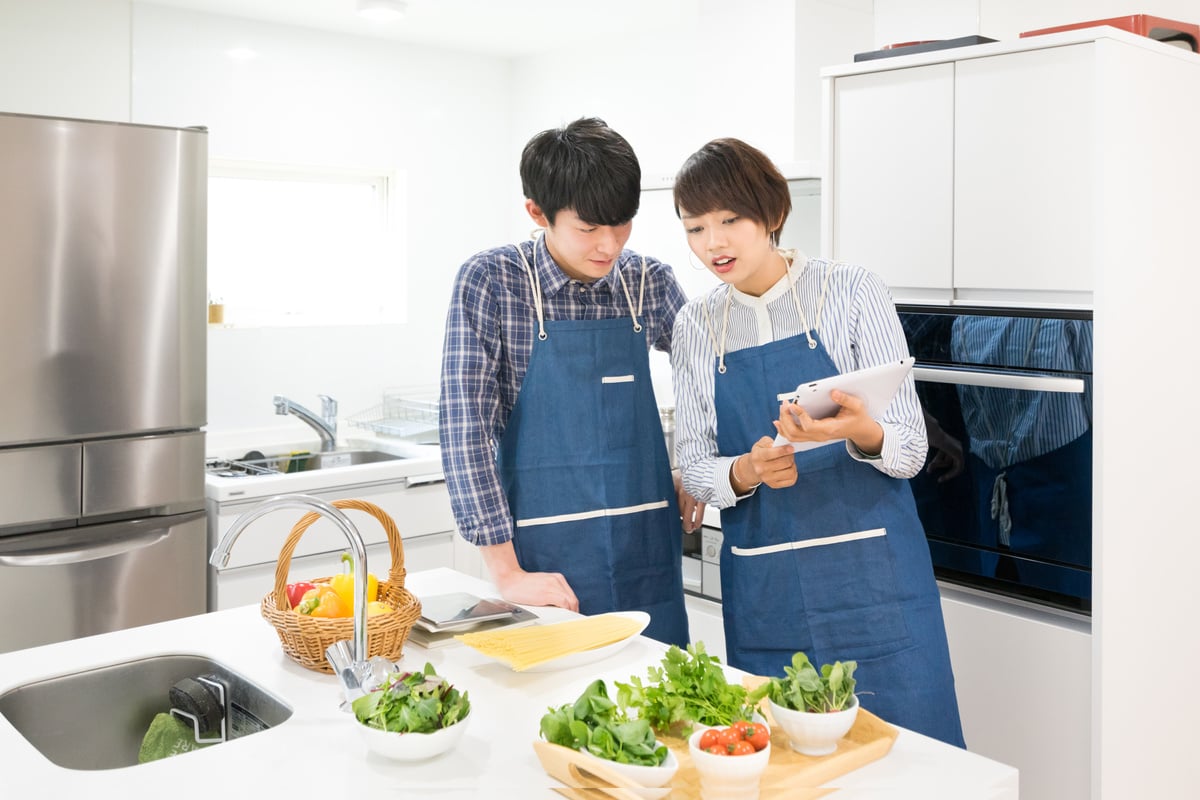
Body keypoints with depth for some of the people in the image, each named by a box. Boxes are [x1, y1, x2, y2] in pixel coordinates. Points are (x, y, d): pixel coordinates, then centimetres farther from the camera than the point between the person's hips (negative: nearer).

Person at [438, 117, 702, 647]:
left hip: (648, 545, 4)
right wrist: (506, 572, -16)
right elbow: (465, 429, -13)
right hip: (547, 560, -3)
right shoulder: (490, 282, -9)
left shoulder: (650, 281, 1)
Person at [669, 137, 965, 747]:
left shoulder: (853, 294, -5)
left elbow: (910, 450, -6)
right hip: (762, 590, 3)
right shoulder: (696, 325, 4)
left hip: (870, 579, -2)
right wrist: (746, 472, -16)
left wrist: (861, 433, -28)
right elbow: (694, 469, 6)